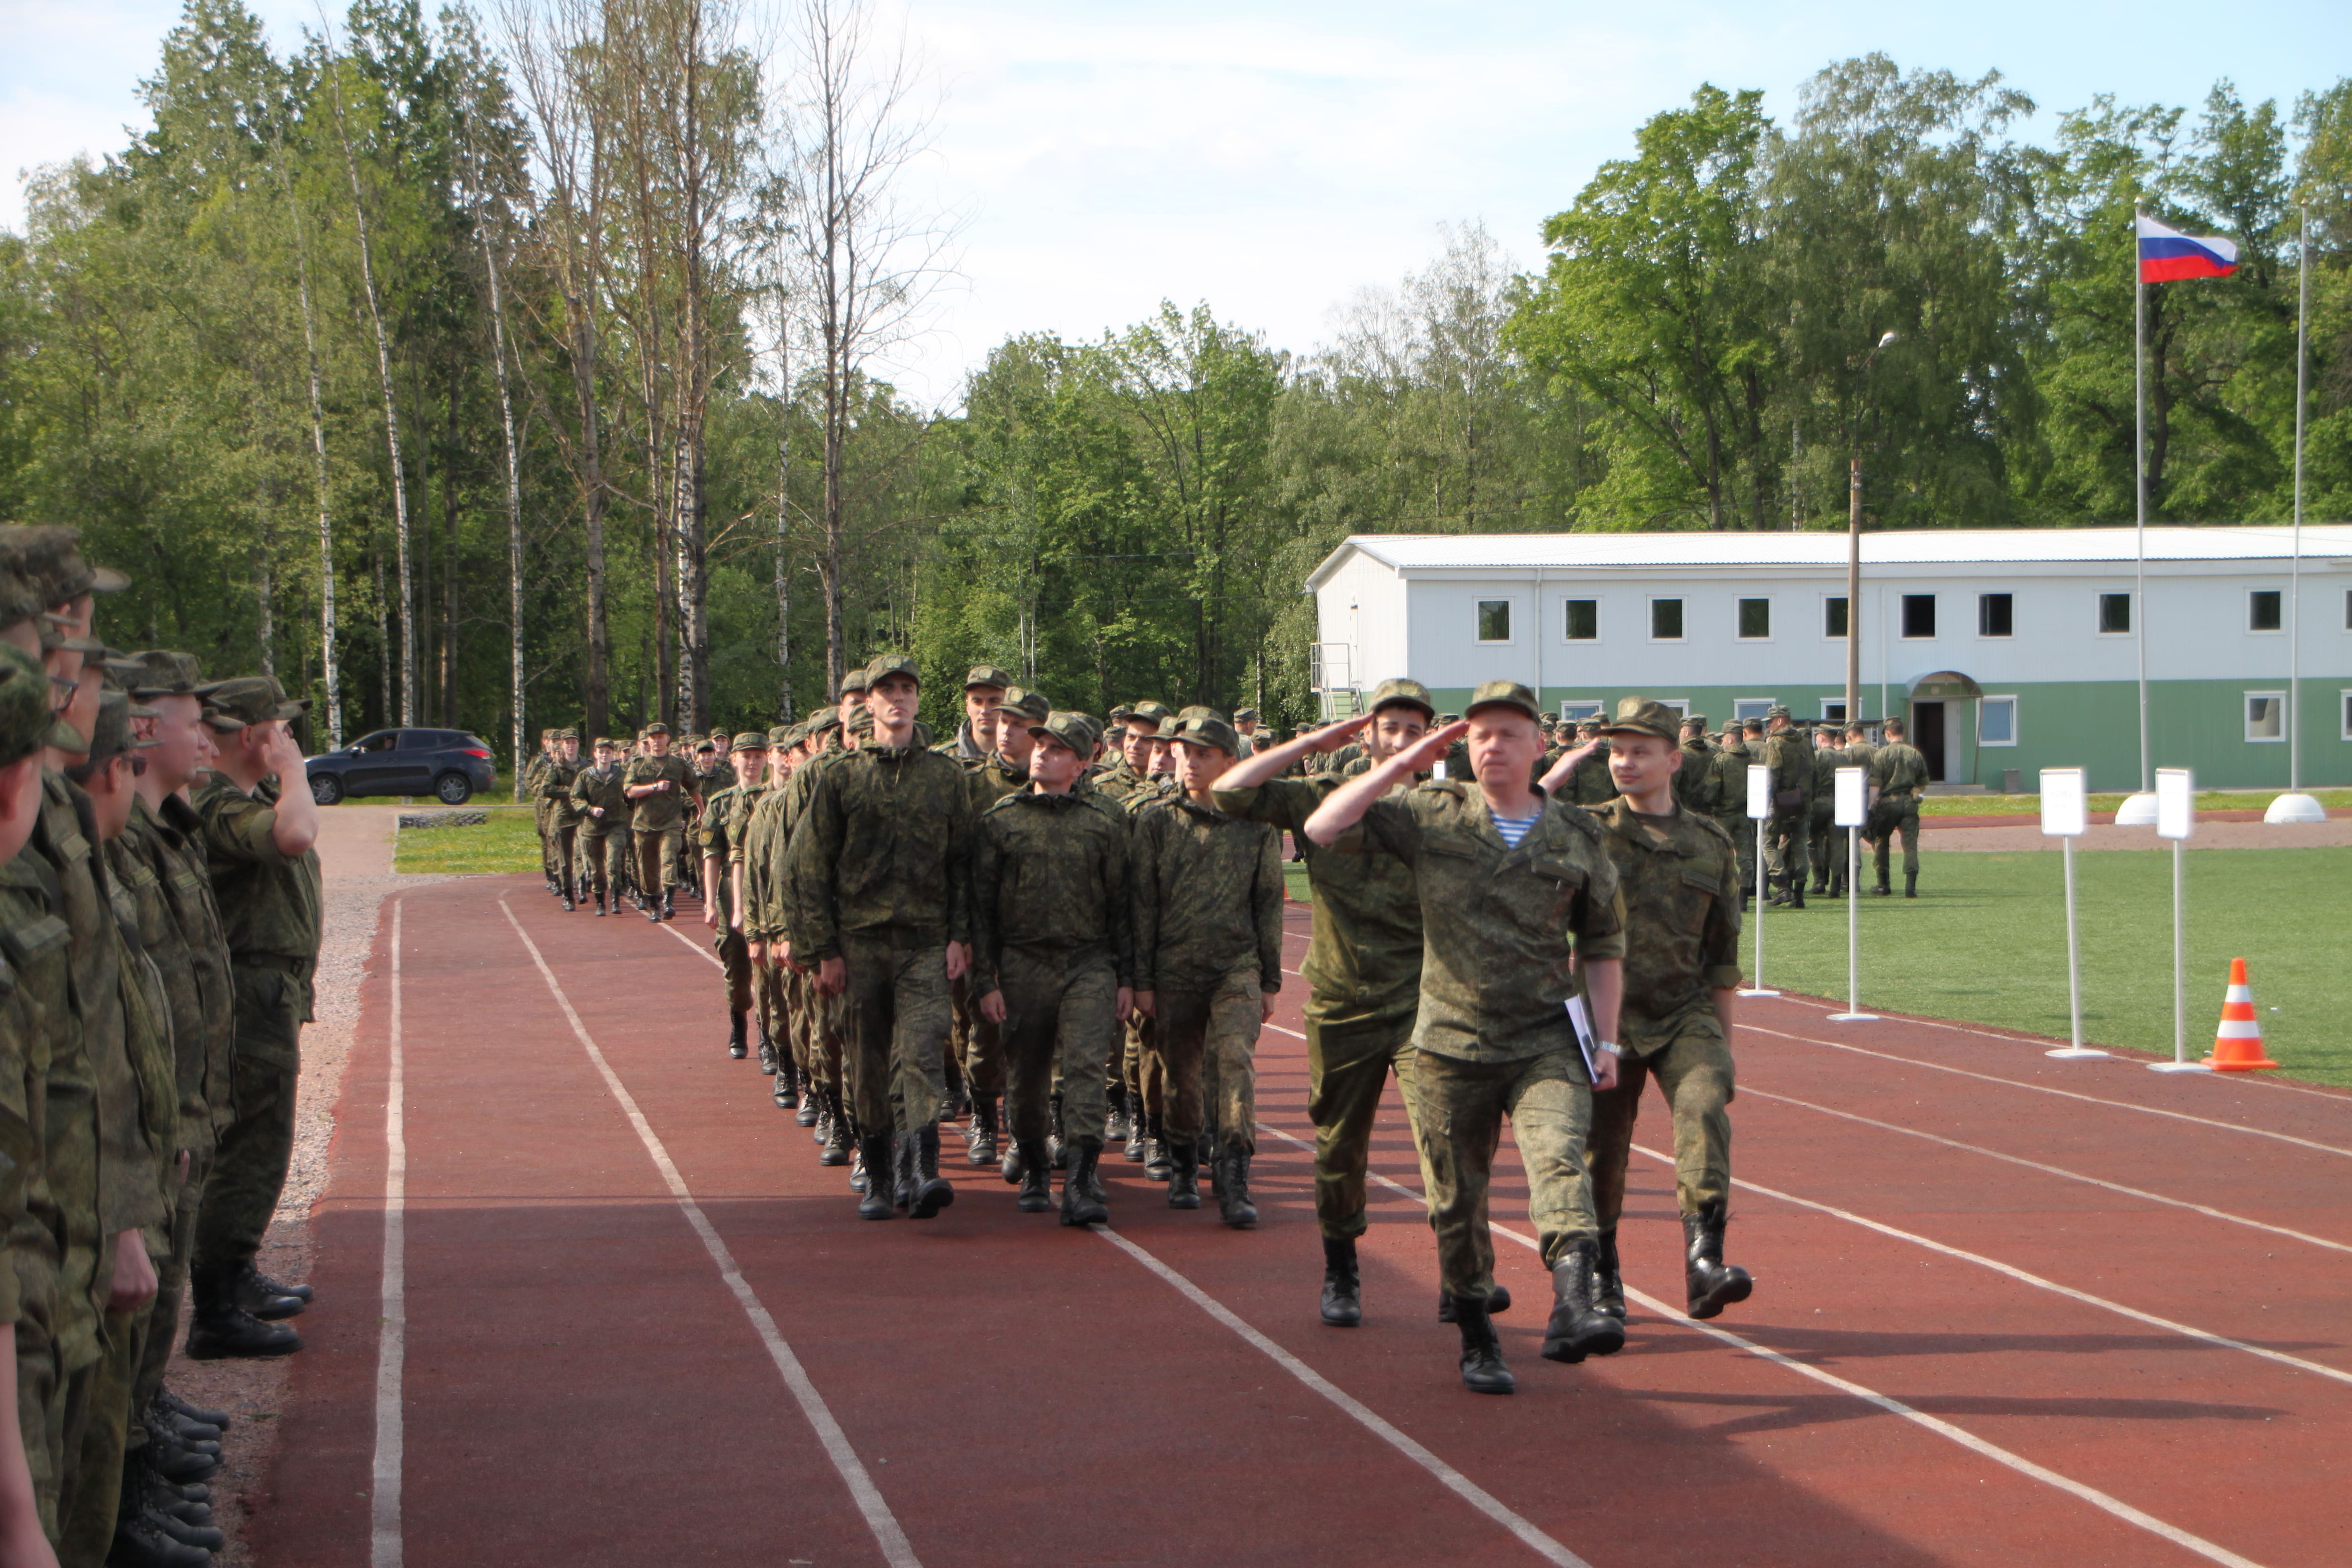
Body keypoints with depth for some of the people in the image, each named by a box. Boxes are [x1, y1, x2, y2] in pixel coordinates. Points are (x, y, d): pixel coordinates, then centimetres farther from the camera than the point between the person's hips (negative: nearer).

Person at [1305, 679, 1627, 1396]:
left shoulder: (1577, 838, 6)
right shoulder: (1432, 814, 2)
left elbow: (1602, 945, 14)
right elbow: (1323, 827, -6)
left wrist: (1605, 1041, 7)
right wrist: (1403, 765, -7)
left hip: (1548, 1041, -1)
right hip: (1451, 1043, 1)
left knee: (1560, 1159, -25)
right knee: (1457, 1200, 8)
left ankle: (1572, 1307, -39)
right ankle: (1477, 1339, 24)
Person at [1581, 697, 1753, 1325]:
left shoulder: (1711, 845, 8)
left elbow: (1722, 956, 13)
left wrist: (1722, 1042, 14)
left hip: (1686, 1015, 1)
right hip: (1606, 1016, -1)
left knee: (1705, 1108, -24)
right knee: (1601, 1147, 3)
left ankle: (1705, 1263, -33)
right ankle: (1600, 1277, 26)